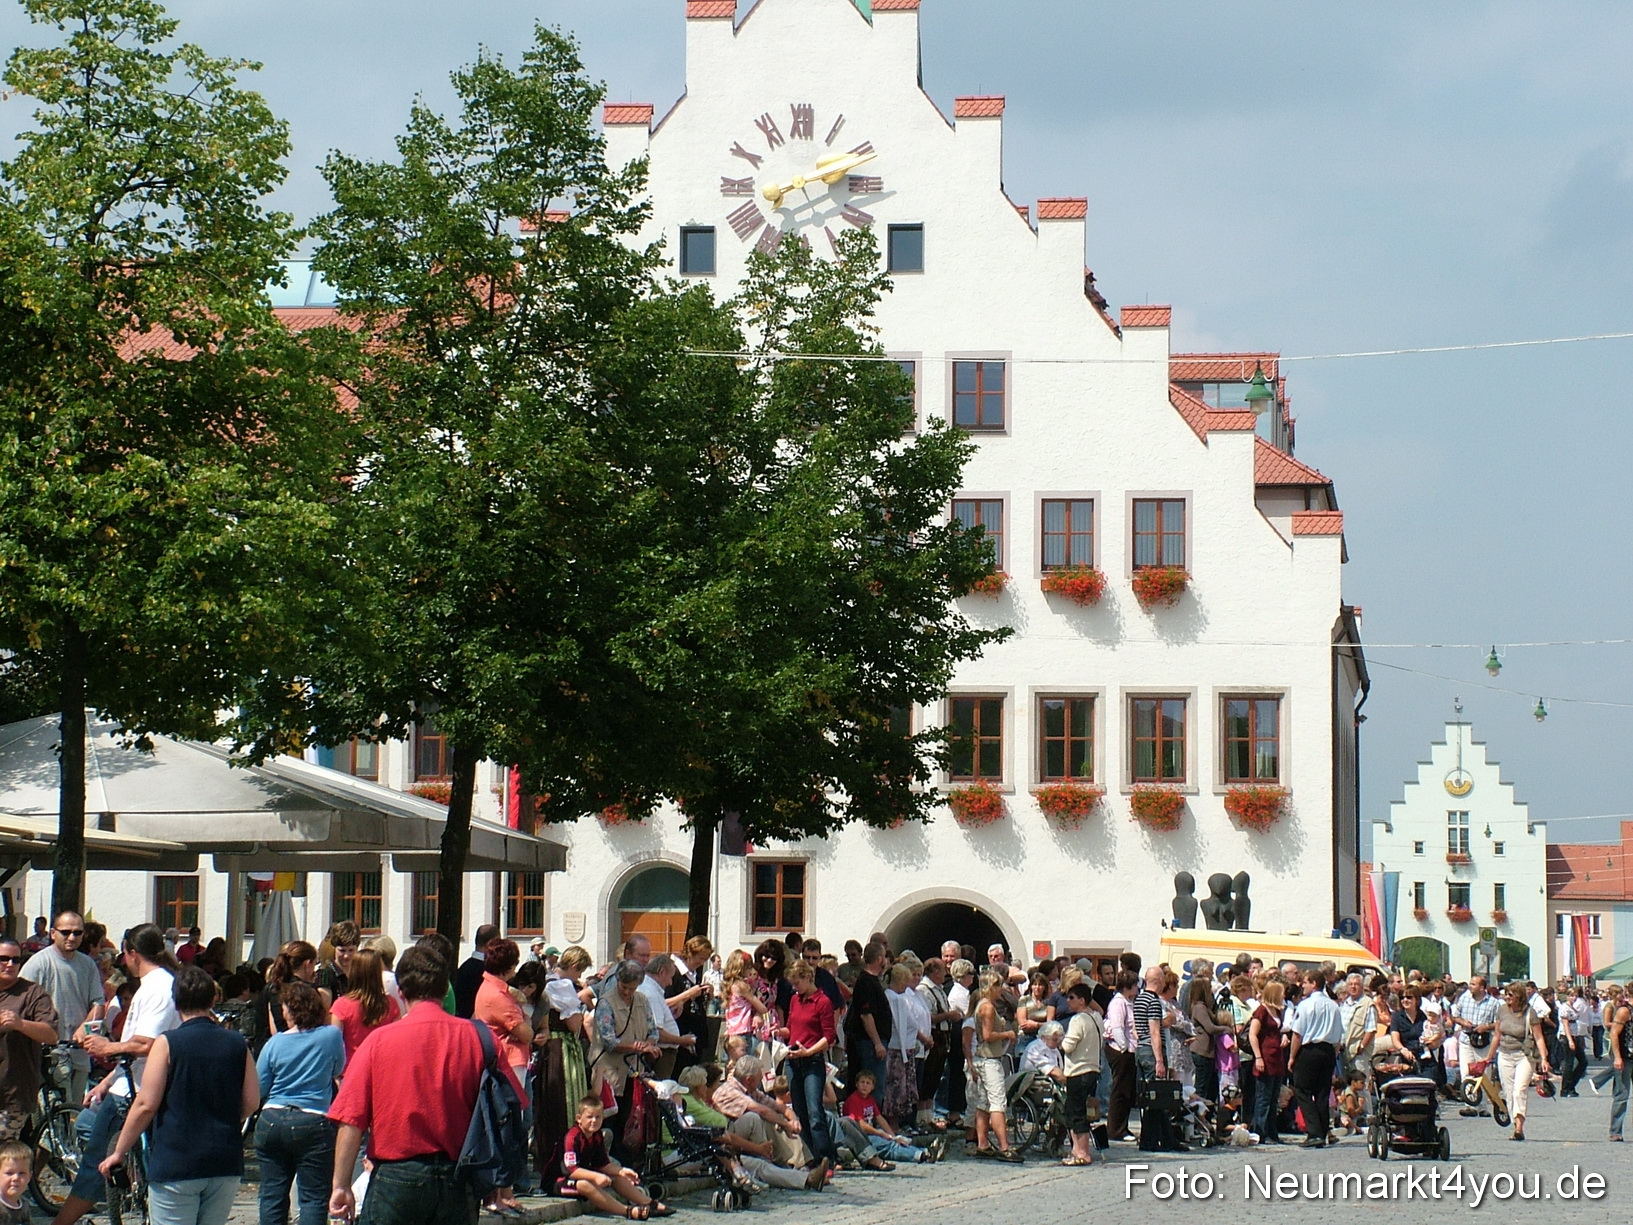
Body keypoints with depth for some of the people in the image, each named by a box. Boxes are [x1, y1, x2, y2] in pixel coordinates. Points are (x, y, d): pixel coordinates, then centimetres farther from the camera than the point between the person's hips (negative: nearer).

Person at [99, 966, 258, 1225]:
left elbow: (146, 1105, -9)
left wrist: (118, 1152, 1)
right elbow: (252, 1102, 8)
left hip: (176, 1163, -4)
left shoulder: (168, 1043, -8)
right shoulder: (236, 1044, 4)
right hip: (225, 1164, 4)